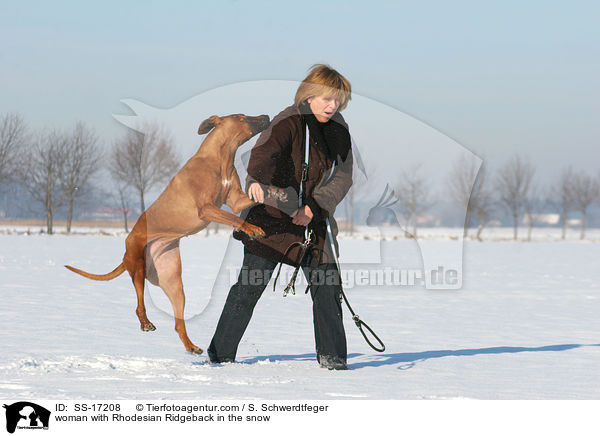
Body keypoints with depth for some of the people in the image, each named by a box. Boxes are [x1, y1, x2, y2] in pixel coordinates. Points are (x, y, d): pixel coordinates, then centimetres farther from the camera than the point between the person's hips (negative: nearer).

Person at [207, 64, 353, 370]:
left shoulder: (337, 130, 3)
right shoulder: (289, 122, -16)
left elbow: (342, 177, 0)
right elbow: (265, 151, -34)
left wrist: (313, 208, -16)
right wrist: (256, 179, -56)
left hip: (313, 219, 6)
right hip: (273, 217, -5)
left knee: (327, 286, 1)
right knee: (249, 287, -5)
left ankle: (331, 355, 13)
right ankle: (221, 353, 6)